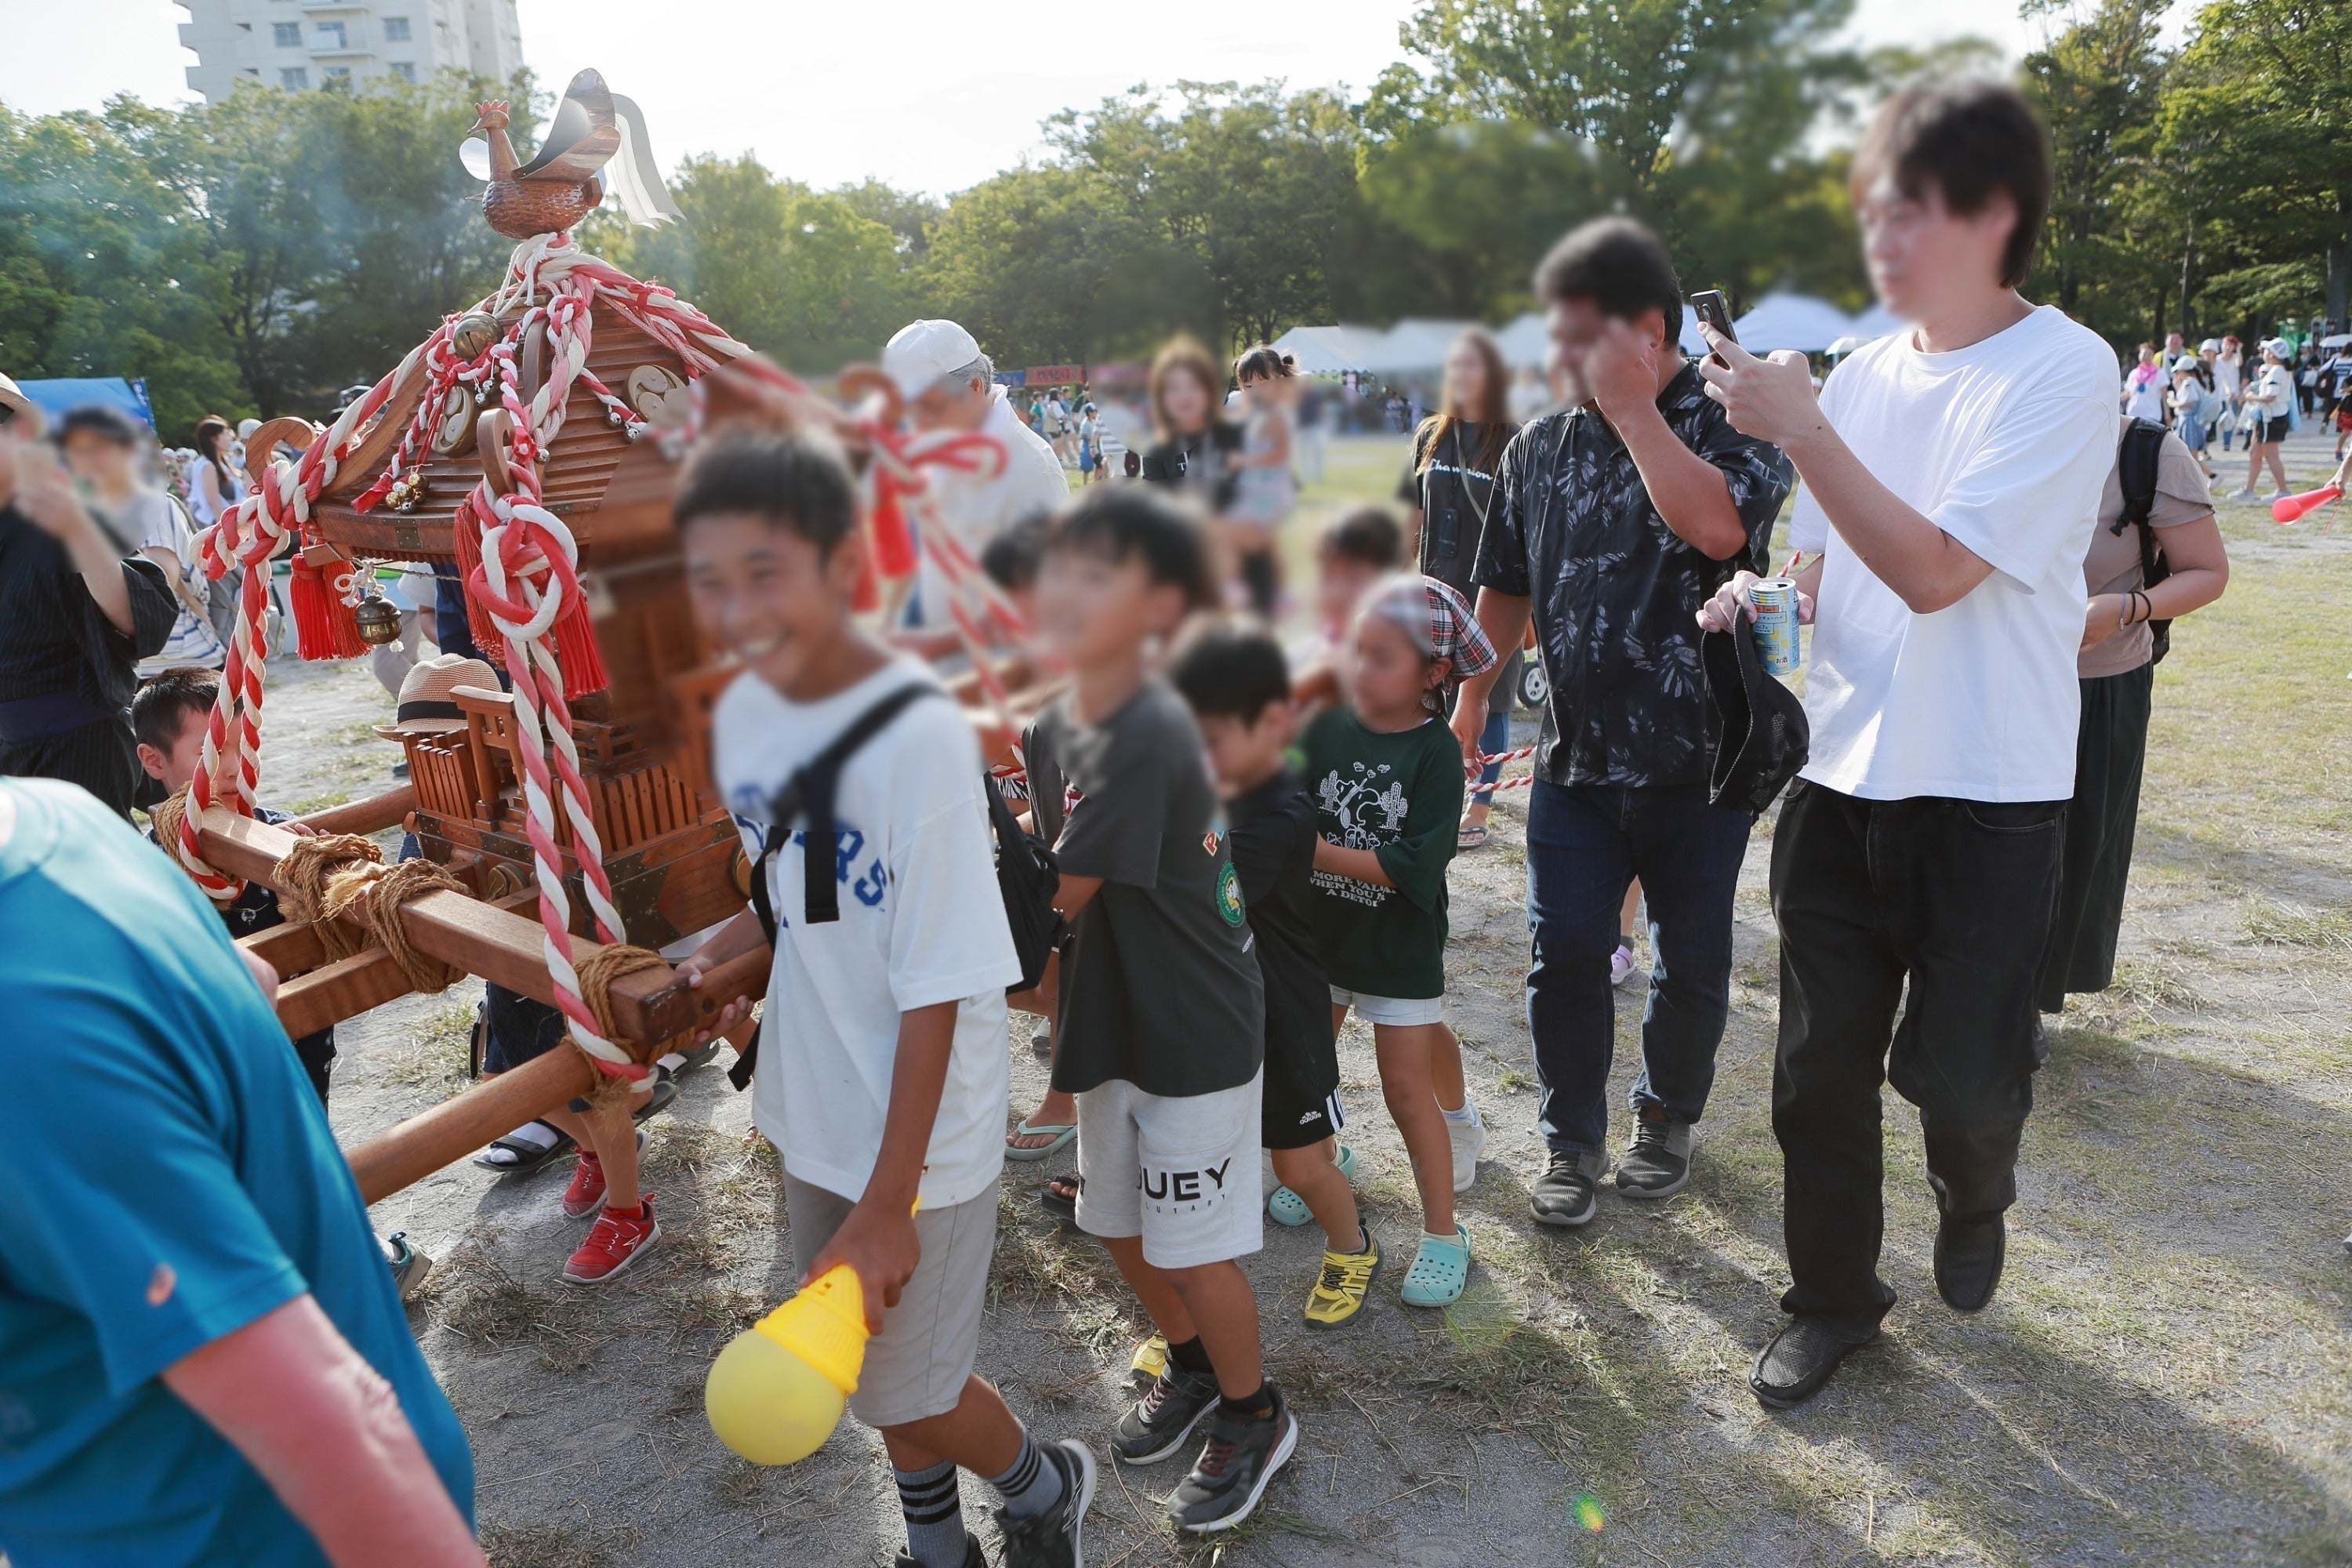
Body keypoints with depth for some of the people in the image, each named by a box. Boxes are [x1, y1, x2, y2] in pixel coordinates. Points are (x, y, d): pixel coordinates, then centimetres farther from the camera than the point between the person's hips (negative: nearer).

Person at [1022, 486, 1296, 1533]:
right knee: (1119, 1224, 21)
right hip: (1114, 1023, 8)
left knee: (1192, 1246, 7)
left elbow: (1052, 899, -23)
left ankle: (1254, 1418, 33)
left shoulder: (1147, 741, -27)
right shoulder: (1055, 726, -1)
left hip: (1196, 1036, -8)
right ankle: (1191, 1368, 47)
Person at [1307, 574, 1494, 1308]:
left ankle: (1444, 1234, 13)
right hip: (1323, 931, 4)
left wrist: (1320, 852, -24)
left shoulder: (1437, 753, -16)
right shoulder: (1327, 726, -6)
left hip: (1400, 944, -4)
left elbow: (1411, 864, -23)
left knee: (1406, 1087, 0)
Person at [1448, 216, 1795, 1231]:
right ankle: (1571, 1140, 19)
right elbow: (1506, 586, 15)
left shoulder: (1734, 423, -8)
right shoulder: (1540, 447, 6)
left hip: (1701, 756, -3)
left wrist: (1632, 409, -24)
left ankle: (1667, 1119, 34)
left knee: (1692, 963, 10)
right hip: (1577, 756, 3)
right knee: (1564, 955, 1)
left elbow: (1716, 527, -30)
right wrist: (1471, 699, 15)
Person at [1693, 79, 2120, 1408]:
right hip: (1842, 771, 5)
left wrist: (1800, 429, -23)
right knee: (1822, 1064, 10)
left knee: (1961, 1074, 2)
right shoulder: (1863, 373, 6)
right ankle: (1835, 1298, 31)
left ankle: (1976, 1194, 40)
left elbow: (1934, 571, -21)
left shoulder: (2063, 372, -11)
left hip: (1988, 787, -5)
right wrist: (1764, 598, -5)